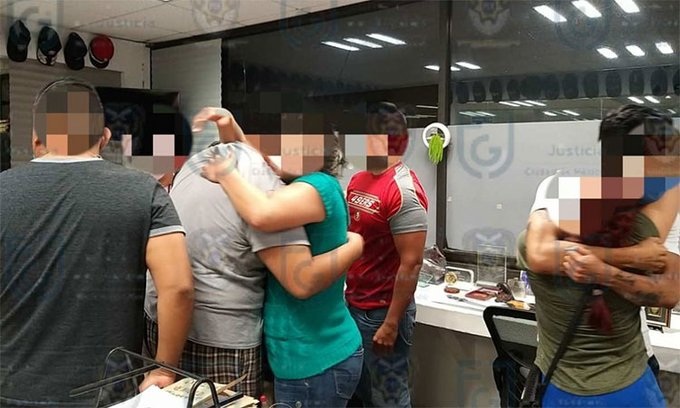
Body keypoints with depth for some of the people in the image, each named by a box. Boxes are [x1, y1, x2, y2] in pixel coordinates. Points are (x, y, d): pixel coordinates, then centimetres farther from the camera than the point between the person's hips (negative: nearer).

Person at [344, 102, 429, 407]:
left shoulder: (403, 191, -20)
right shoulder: (358, 180, 6)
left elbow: (411, 264, -22)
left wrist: (391, 324, -20)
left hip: (383, 311, -8)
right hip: (353, 305, 8)